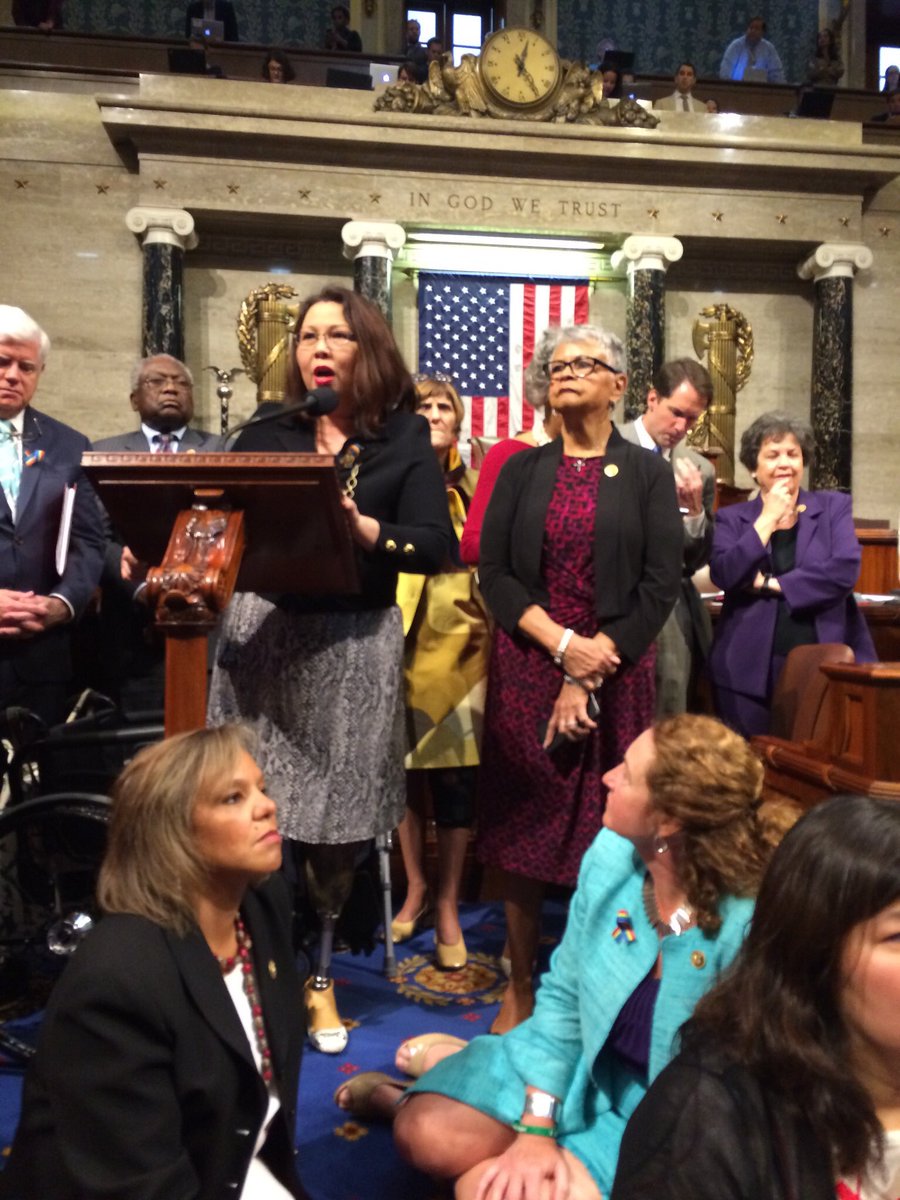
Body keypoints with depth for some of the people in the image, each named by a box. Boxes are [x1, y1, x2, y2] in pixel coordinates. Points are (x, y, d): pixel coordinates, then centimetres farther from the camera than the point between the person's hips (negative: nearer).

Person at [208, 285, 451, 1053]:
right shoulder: (266, 435, 10)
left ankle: (318, 972, 25)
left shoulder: (405, 438, 3)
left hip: (356, 644, -1)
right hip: (263, 629, 2)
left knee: (335, 817, 6)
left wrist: (362, 527, -22)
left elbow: (435, 546, -6)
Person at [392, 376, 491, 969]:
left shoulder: (475, 487, 6)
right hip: (401, 643, 1)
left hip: (458, 645, 0)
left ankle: (448, 905, 15)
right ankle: (416, 887, 28)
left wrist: (488, 622, 0)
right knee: (405, 766, 9)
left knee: (454, 775, 0)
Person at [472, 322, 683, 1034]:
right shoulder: (523, 471, 9)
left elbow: (661, 584, -5)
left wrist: (589, 675, -12)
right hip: (527, 668, 2)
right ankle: (521, 988, 17)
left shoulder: (647, 473, 4)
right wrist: (564, 643, -14)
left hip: (616, 672, -1)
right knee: (522, 827, 4)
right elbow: (494, 572, 0)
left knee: (609, 831, 2)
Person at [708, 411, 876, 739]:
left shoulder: (834, 507, 8)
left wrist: (771, 584, -9)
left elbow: (845, 570, -7)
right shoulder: (732, 517, 8)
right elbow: (723, 576, -9)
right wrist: (767, 518, -7)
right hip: (750, 669, 0)